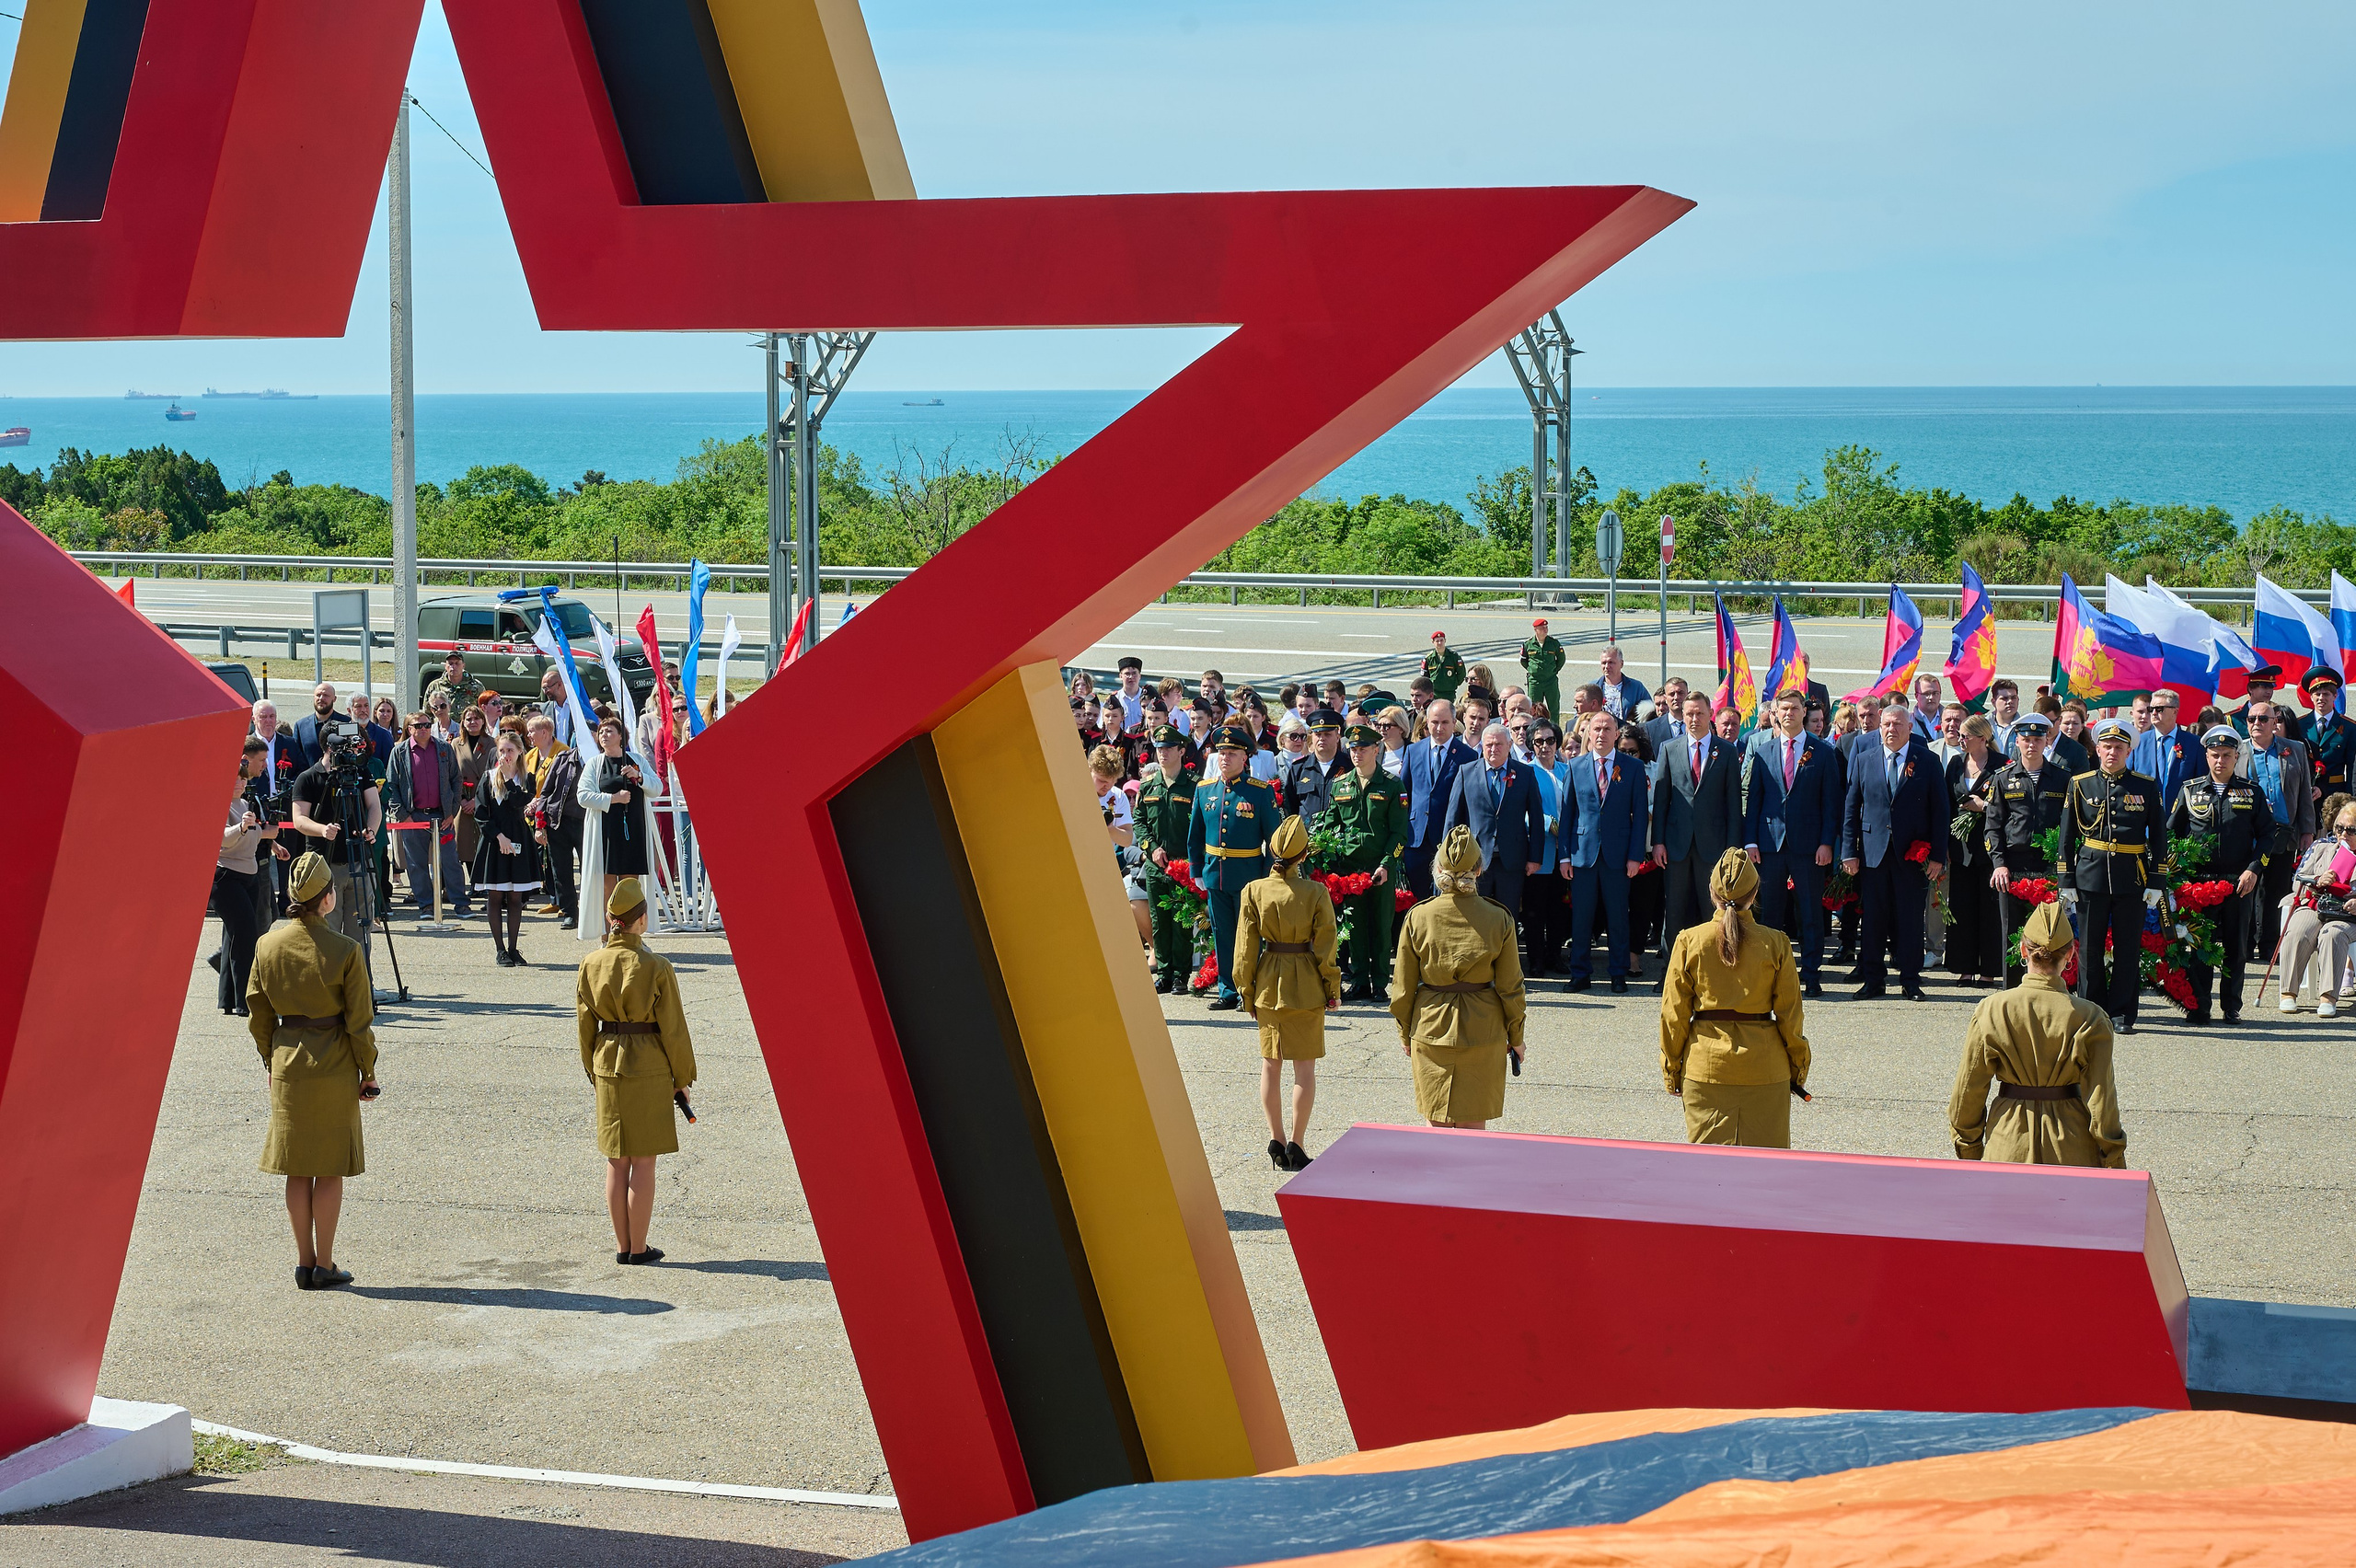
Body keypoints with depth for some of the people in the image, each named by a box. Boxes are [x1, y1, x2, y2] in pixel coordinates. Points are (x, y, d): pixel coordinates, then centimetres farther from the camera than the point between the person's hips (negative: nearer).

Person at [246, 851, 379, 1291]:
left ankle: (304, 1262, 18)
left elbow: (258, 1015, 5)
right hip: (334, 1067, -4)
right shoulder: (345, 952, -16)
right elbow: (359, 1022, -10)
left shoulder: (267, 946, -4)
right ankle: (325, 1266, 10)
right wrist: (368, 1072, 2)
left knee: (298, 1169, 13)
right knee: (330, 1170, 7)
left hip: (287, 1066, 4)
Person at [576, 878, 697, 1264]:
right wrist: (683, 1077, 3)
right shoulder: (656, 968, -15)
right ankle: (638, 1248, 9)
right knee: (643, 1162, 5)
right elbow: (673, 1029, -9)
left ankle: (622, 1245, 19)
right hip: (649, 1069, -4)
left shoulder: (591, 965, -2)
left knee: (617, 1161, 13)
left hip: (608, 1065, 4)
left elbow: (585, 1026, 6)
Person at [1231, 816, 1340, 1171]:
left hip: (1268, 982, 2)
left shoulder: (1254, 891, -7)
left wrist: (1247, 991, 8)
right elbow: (1325, 946, -7)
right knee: (1304, 1066, 5)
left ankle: (1276, 1140, 16)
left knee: (1270, 1064, 13)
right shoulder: (1316, 892, -12)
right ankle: (1296, 1143, 4)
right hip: (1307, 986, -2)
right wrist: (1333, 989, 5)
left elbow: (1246, 947, -2)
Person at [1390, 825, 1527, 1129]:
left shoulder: (1418, 917, -10)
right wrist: (1515, 1037, 10)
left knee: (1438, 1124, 10)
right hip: (1483, 1031, 0)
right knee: (1473, 1124, 8)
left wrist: (1404, 1033, 12)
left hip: (1431, 1029, 0)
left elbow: (1403, 987, -2)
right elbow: (1510, 987, -4)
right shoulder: (1498, 920, -11)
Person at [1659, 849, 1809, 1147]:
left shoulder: (1689, 941, -4)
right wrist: (1798, 1067, 14)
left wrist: (1671, 1069, 11)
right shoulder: (1775, 944, -5)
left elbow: (1674, 1013, 1)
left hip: (1705, 1065, 0)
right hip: (1763, 1064, 0)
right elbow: (1790, 1013, 2)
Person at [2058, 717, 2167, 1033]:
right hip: (2091, 874, 0)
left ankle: (2122, 1015, 9)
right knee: (2090, 948, 3)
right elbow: (2067, 836, 8)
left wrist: (2156, 882, 0)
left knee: (2128, 949, 2)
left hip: (2132, 879, 0)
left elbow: (2159, 838, 7)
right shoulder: (2080, 785, 6)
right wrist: (2067, 881, 2)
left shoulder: (2146, 787, 6)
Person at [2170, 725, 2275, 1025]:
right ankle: (2199, 1007, 6)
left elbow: (2267, 834, 7)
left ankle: (2232, 1007, 14)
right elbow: (2171, 832, 10)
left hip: (2238, 883, 0)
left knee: (2236, 947, 5)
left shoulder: (2252, 792, 6)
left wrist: (2253, 869, -6)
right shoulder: (2190, 791, 7)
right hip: (2199, 881, 0)